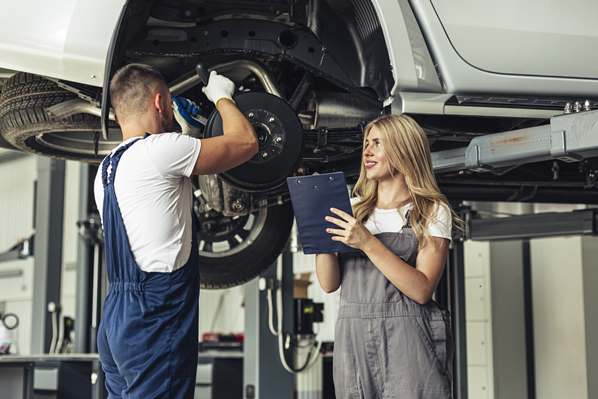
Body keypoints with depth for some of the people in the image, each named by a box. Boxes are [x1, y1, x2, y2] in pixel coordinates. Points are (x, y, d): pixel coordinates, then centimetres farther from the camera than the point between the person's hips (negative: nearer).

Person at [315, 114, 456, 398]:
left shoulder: (432, 211, 1)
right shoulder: (353, 208, 13)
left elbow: (422, 290, -12)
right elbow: (329, 284, 7)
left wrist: (368, 243, -18)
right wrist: (323, 233, -7)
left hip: (407, 337, -3)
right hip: (352, 336, 4)